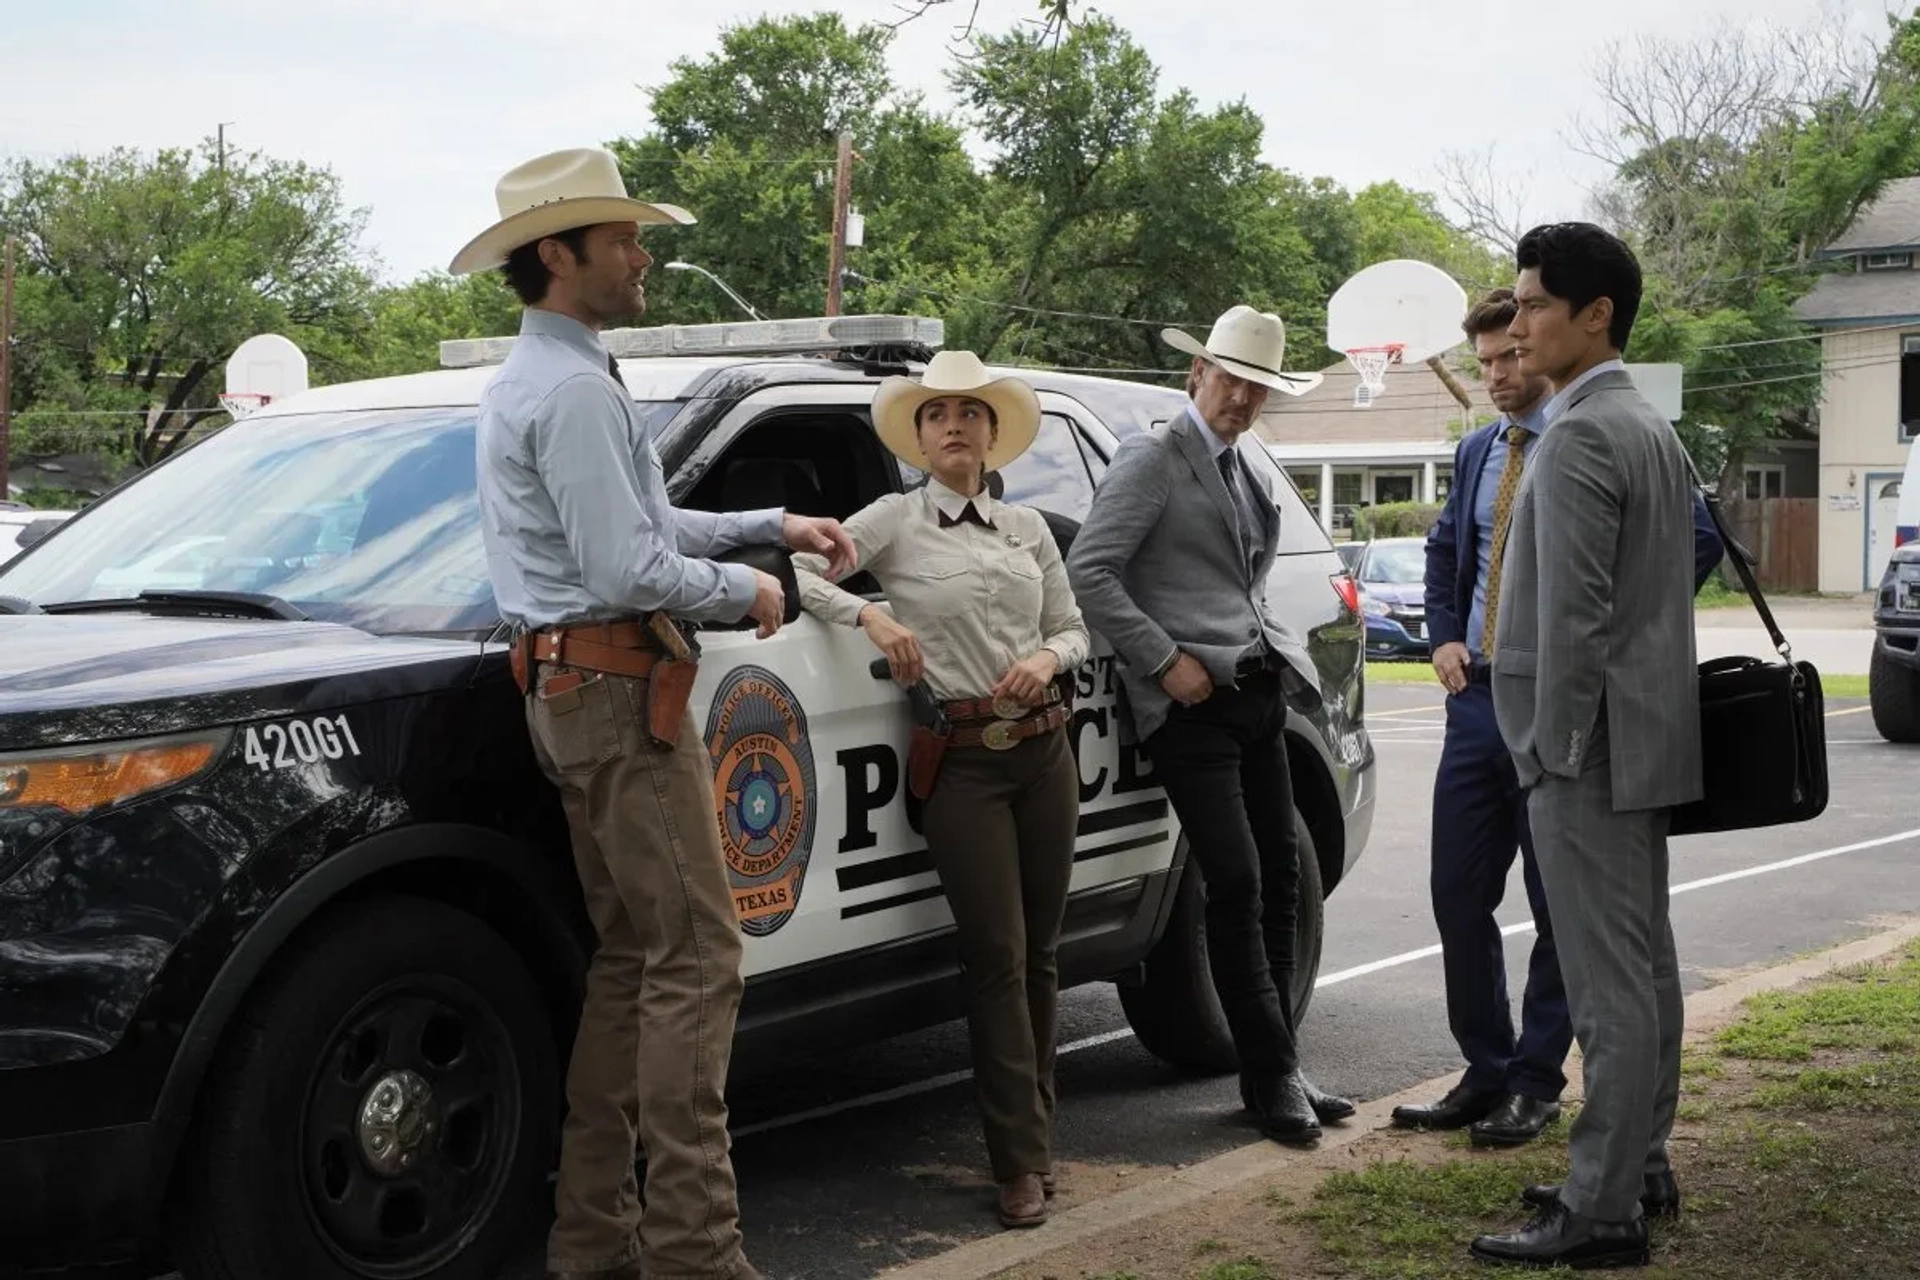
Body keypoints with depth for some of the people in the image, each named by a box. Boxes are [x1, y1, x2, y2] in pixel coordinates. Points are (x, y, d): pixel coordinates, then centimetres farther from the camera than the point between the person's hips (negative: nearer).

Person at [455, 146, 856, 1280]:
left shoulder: (540, 378, 20)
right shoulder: (574, 390, -15)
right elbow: (629, 569, -21)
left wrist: (774, 526, 23)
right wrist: (742, 590, -6)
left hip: (579, 692, 11)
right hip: (618, 688, -11)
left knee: (630, 956, 13)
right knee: (696, 955, -10)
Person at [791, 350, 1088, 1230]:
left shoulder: (1028, 529, 13)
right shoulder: (896, 522, 2)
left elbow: (1074, 629, 17)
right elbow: (798, 570, -4)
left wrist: (1047, 658, -4)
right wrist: (870, 616, -17)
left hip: (1044, 751, 4)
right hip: (962, 760, -4)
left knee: (1038, 954, 7)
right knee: (998, 957, -8)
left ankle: (1033, 1133, 19)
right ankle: (1023, 1161, -2)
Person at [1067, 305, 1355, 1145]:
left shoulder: (1253, 477, 20)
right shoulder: (1152, 462, -4)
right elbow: (1089, 571, -14)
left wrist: (1273, 650, 12)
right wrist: (1167, 659, -15)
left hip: (1258, 694, 8)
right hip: (1192, 700, -8)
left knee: (1277, 879, 8)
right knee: (1236, 885, -9)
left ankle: (1274, 1072, 16)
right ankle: (1272, 1075, -2)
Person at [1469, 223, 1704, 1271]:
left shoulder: (1578, 438, -16)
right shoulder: (1651, 429, 16)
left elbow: (1575, 614, -21)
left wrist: (1555, 751, -16)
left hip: (1591, 745, -10)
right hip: (1644, 735, 10)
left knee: (1608, 979, -7)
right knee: (1643, 961, 15)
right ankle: (1640, 1166, 25)